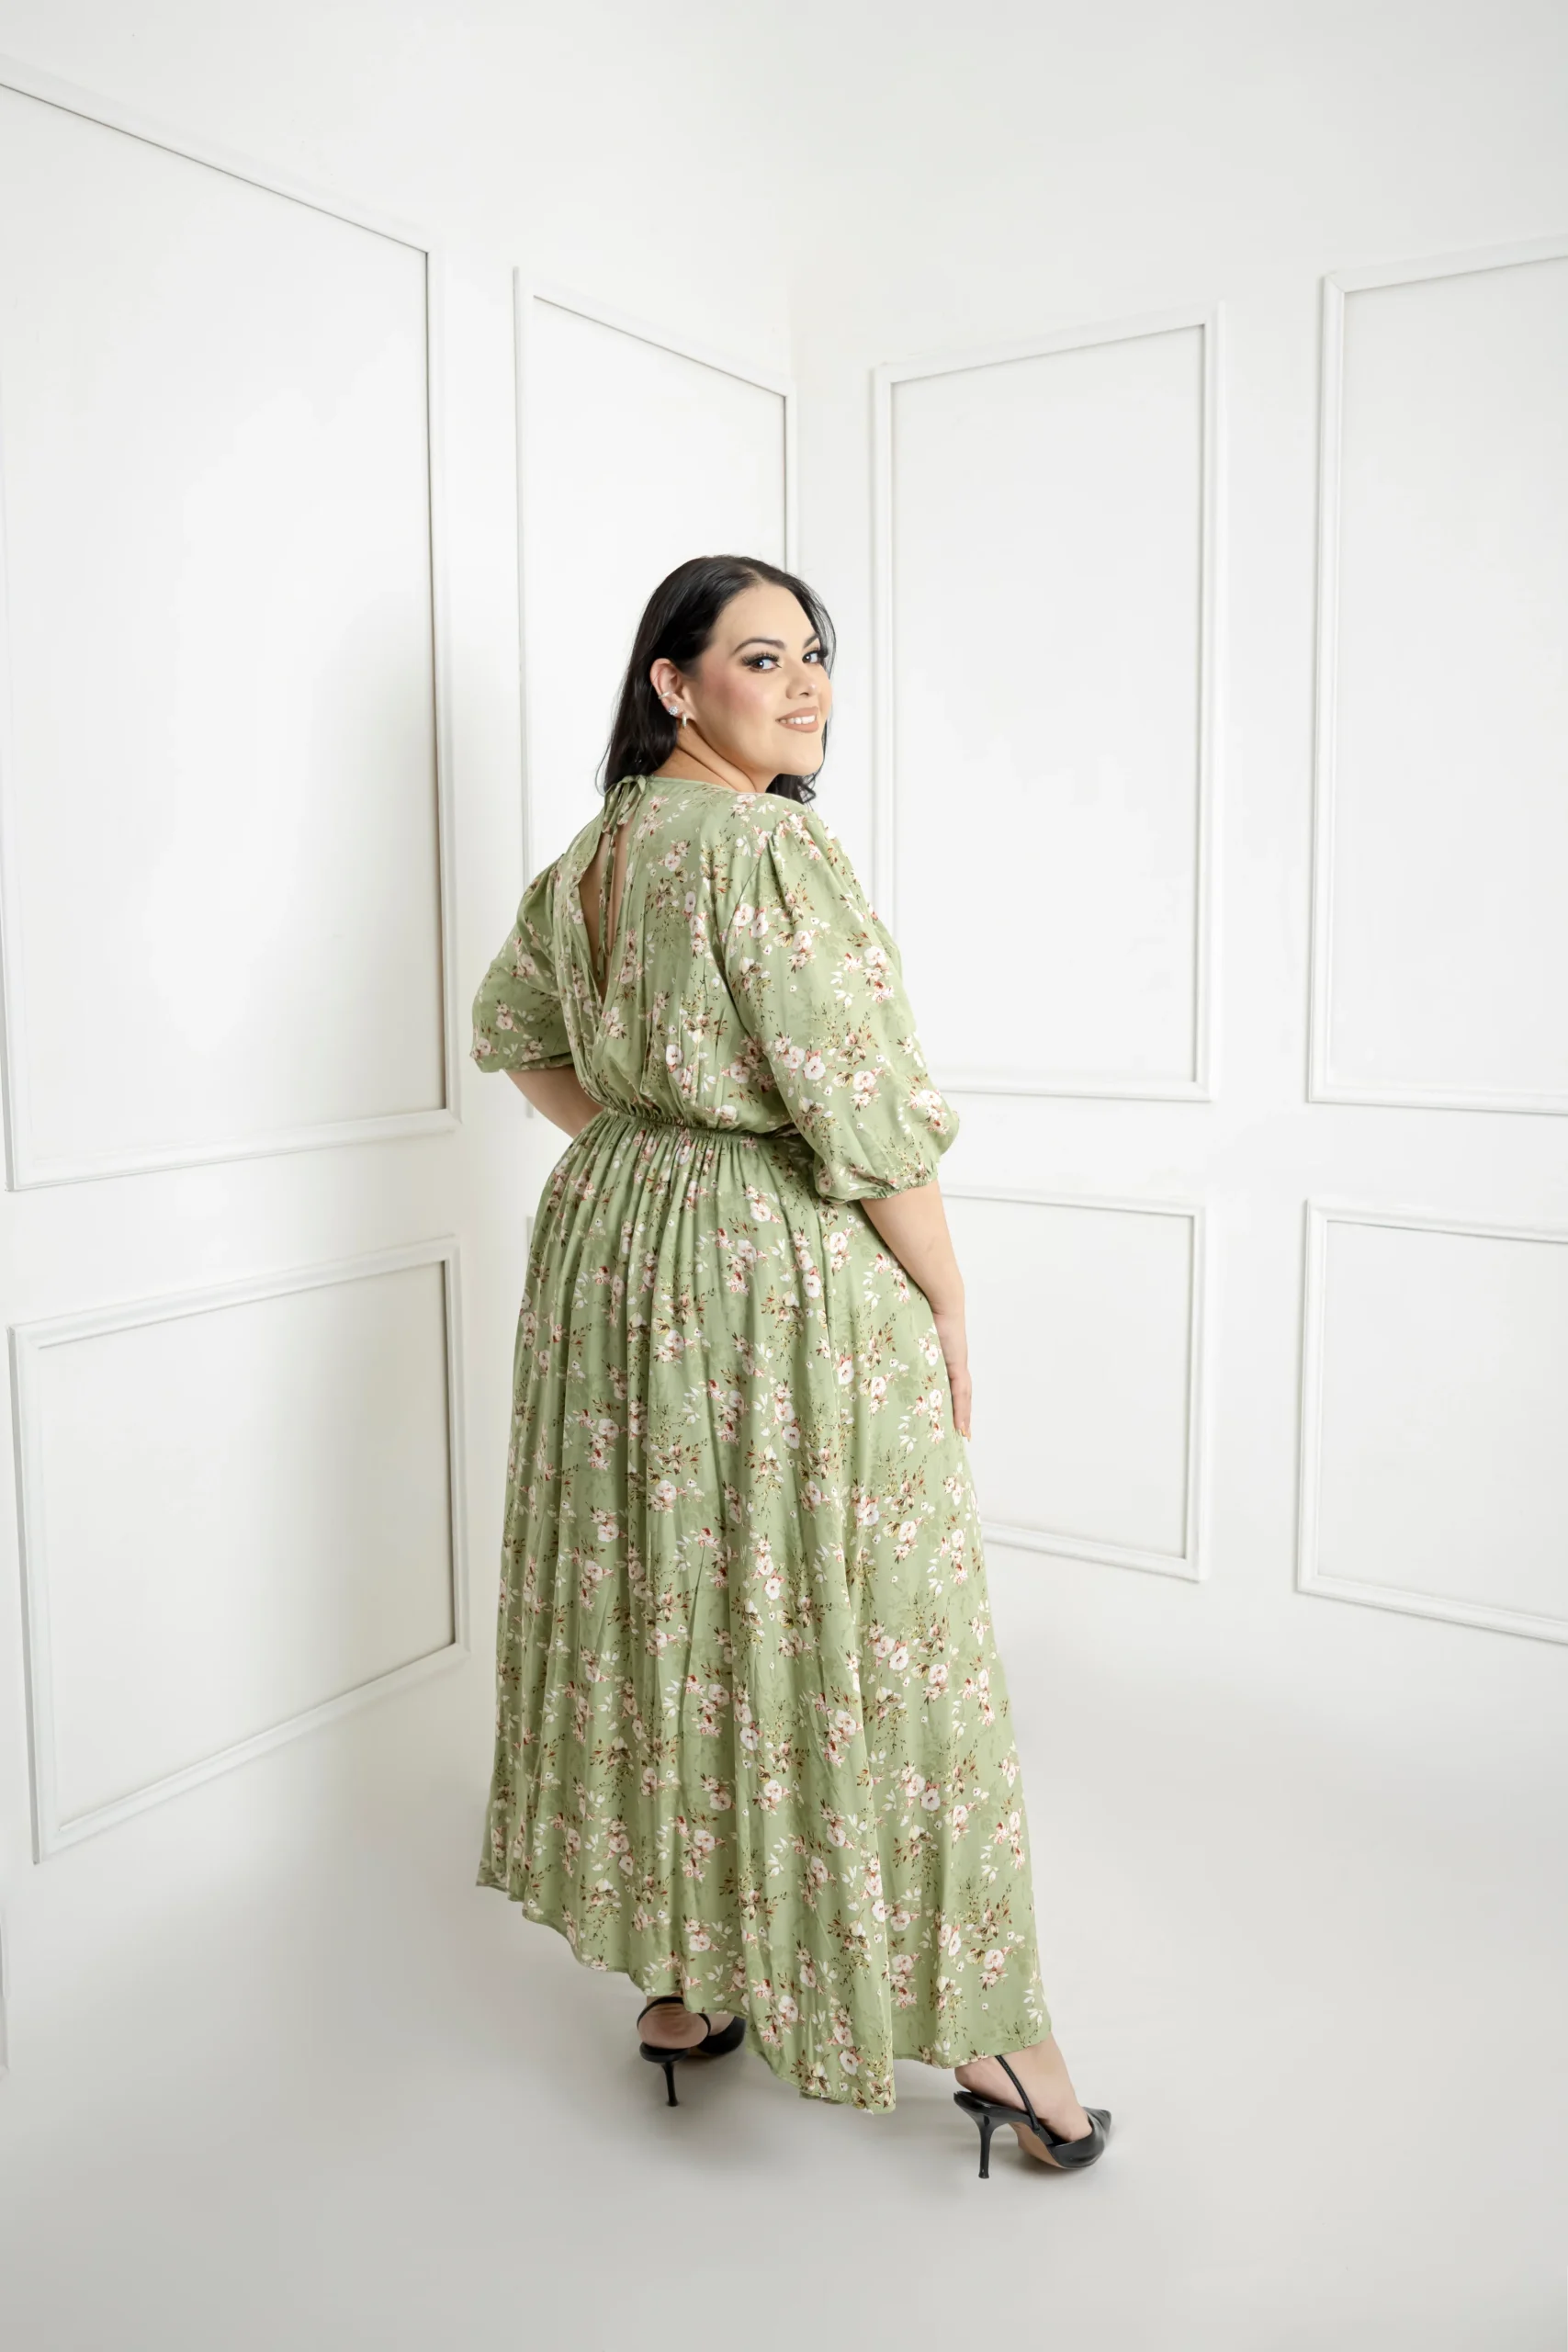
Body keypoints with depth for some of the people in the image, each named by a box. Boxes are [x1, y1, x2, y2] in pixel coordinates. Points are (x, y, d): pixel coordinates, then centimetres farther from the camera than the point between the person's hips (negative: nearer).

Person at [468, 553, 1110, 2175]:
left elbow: (512, 1026, 22)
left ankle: (676, 1975, 32)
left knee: (654, 1604, 16)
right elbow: (862, 1110, -20)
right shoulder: (772, 847, -18)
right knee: (846, 1630, 1)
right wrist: (949, 1305, -11)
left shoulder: (594, 848, 9)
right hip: (785, 1271, -8)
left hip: (614, 1244, 9)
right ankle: (973, 2016, 18)